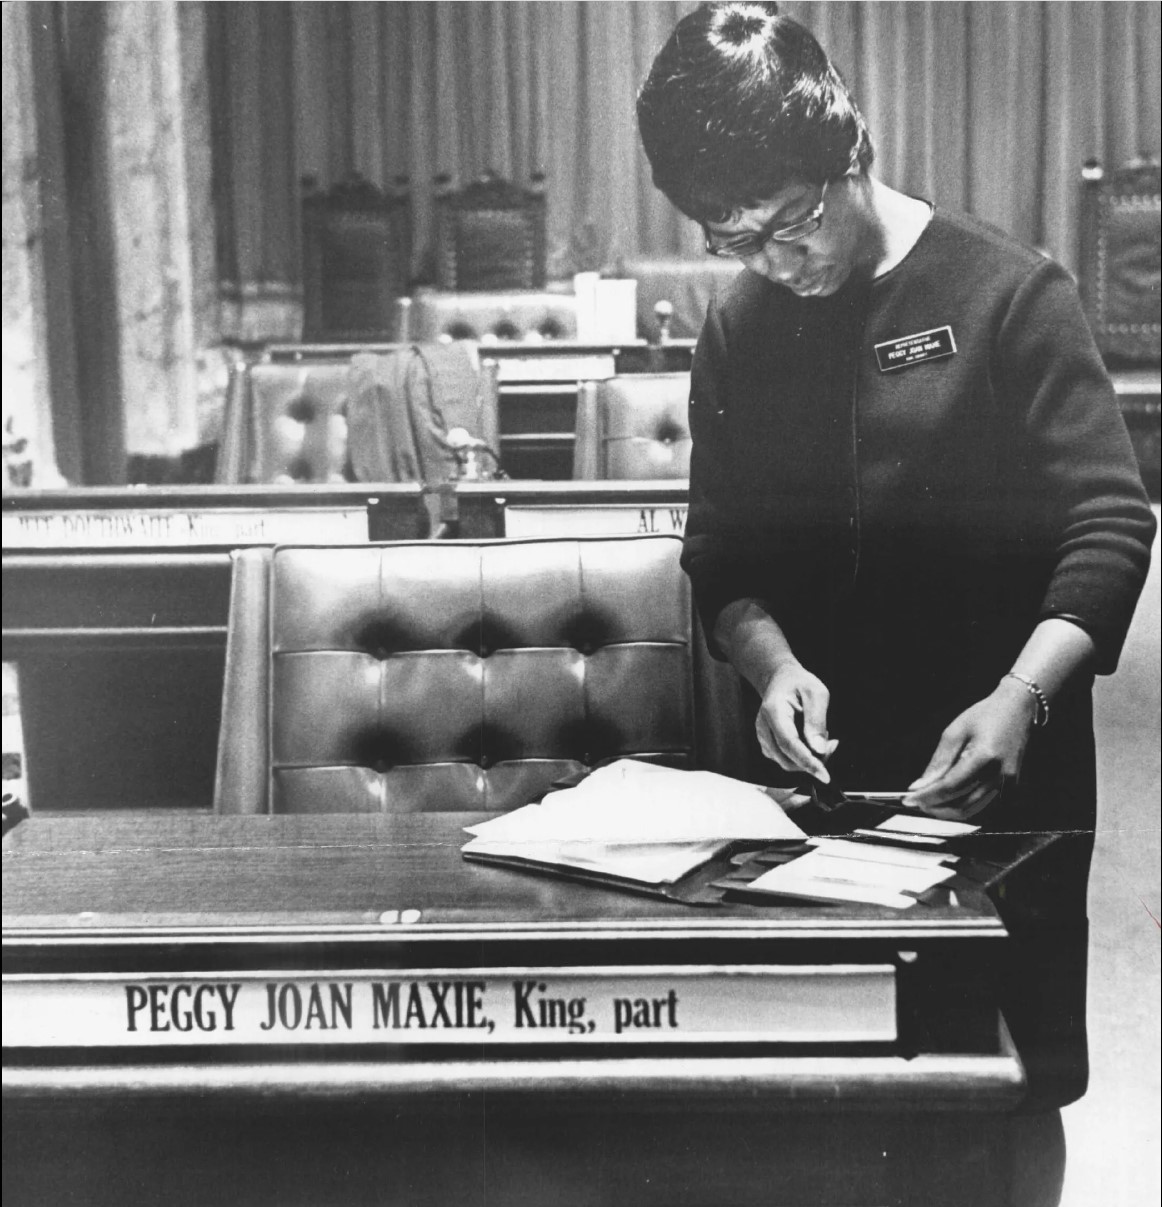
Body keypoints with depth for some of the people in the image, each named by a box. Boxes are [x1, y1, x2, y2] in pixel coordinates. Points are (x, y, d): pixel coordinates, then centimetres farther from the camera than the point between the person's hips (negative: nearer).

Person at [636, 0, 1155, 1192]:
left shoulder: (1008, 293, -8)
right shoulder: (738, 333, 6)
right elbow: (723, 553, 8)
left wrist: (1022, 697, -24)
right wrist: (772, 660, -12)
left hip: (1000, 783, -3)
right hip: (820, 780, 4)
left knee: (1013, 1074, 7)